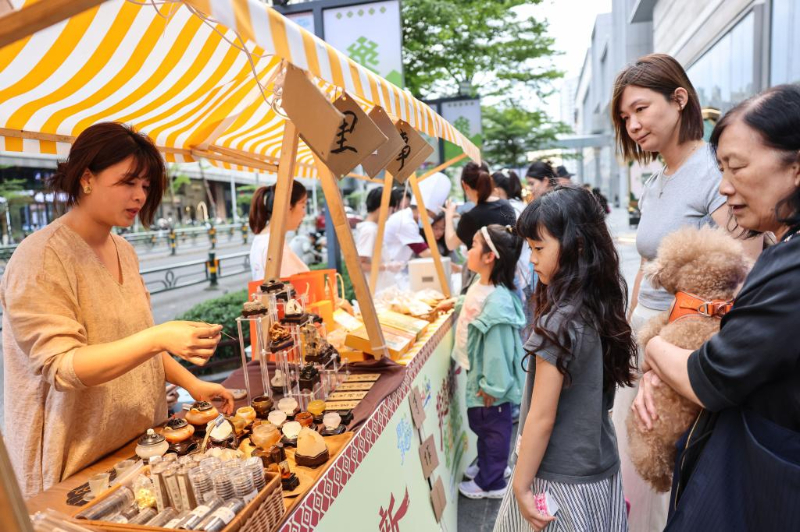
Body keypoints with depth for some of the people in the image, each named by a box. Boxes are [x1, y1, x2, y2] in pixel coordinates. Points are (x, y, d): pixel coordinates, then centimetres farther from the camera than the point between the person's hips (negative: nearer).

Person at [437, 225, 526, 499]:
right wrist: (455, 302, 29)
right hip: (478, 373, 9)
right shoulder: (481, 285, -3)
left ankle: (491, 483, 32)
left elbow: (497, 347, -27)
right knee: (480, 422, 25)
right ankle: (489, 465, 48)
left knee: (492, 425, 11)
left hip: (490, 380, -9)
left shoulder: (497, 301, -31)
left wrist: (492, 385, -22)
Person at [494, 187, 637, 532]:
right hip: (600, 467, 8)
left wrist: (521, 486, -11)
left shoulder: (560, 321, -25)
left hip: (562, 479, -7)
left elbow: (541, 419, -19)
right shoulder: (602, 306, -2)